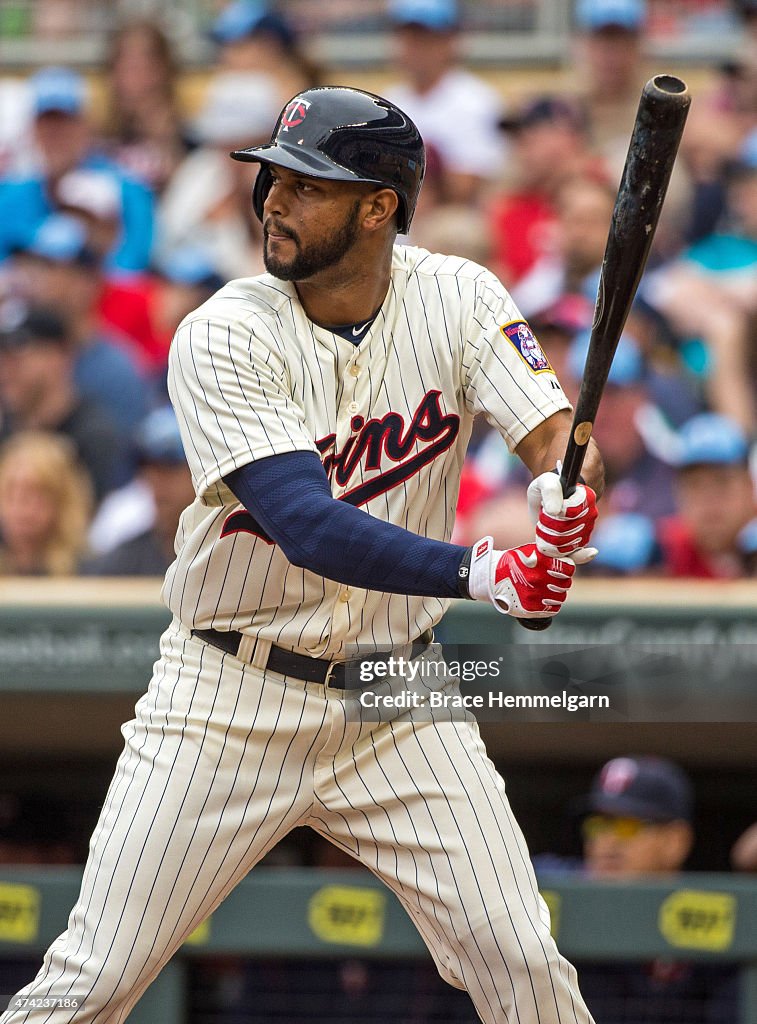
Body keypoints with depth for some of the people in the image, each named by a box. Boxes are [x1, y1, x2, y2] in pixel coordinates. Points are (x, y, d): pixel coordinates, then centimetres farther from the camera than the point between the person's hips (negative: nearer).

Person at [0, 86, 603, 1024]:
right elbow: (312, 530, -27)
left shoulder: (456, 300, -5)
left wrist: (566, 495, -42)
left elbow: (554, 433, -16)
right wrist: (485, 575, -41)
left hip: (398, 700, 2)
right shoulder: (224, 337, -16)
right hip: (231, 698, -2)